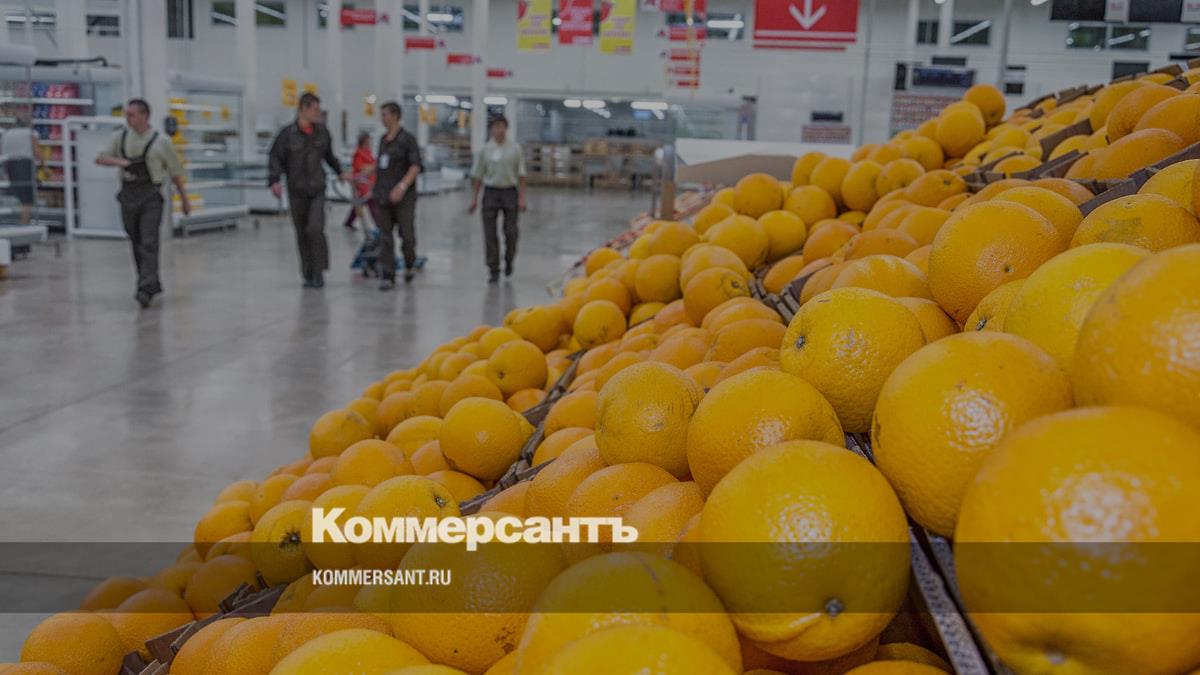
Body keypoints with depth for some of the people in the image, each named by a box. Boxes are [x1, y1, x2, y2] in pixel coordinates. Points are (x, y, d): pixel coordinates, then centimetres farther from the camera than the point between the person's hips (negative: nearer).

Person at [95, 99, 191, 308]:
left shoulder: (161, 142, -2)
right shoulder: (120, 137, 8)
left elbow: (175, 173, 4)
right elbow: (100, 159, 10)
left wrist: (184, 200, 9)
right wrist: (118, 161, -11)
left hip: (150, 196, -4)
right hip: (128, 194, 4)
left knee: (149, 243, -14)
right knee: (137, 244, 11)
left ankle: (146, 289, -19)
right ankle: (153, 283, 25)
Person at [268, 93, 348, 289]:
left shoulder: (322, 131, 4)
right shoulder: (287, 133, -6)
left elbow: (329, 155, 20)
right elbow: (275, 158, -4)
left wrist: (340, 172, 21)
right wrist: (275, 181, -17)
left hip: (317, 189, 1)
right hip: (296, 191, -1)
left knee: (315, 228, -17)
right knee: (302, 234, 6)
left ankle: (318, 271, -7)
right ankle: (308, 274, 17)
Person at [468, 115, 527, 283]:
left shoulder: (515, 148, 1)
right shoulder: (485, 149, 4)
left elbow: (521, 174, 1)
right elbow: (478, 175, 9)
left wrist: (521, 197, -5)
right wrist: (474, 199, 6)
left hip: (509, 192, -1)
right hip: (490, 192, 1)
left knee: (510, 232, -2)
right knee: (490, 234, -2)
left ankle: (509, 261, 26)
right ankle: (493, 271, 7)